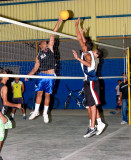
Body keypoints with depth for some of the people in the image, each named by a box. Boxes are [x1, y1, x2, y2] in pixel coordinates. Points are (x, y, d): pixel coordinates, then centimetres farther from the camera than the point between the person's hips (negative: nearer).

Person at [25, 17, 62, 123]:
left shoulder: (50, 48, 8)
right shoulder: (38, 56, 12)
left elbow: (53, 35, 3)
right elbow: (35, 68, 12)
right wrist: (29, 75, -3)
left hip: (51, 75, -1)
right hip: (41, 75, 1)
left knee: (47, 94, 3)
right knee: (39, 93, -2)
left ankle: (45, 113, 12)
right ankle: (36, 111, 10)